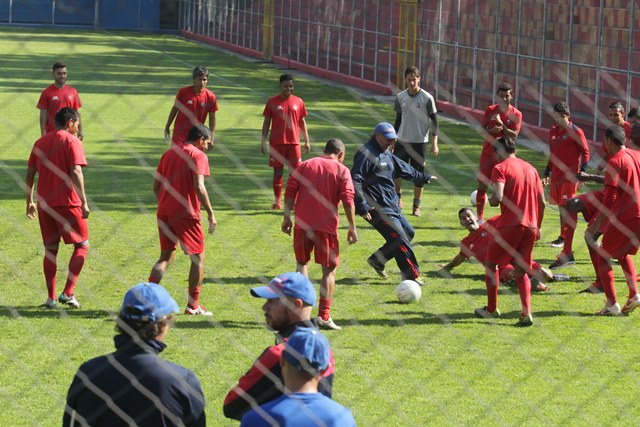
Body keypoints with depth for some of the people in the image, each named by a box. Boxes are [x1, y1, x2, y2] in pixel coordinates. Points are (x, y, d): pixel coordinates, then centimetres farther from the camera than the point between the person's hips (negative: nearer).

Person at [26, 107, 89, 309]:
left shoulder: (40, 142, 12)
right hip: (67, 202, -5)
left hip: (44, 203, 6)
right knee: (82, 245, 7)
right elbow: (76, 173, -15)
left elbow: (30, 173, 13)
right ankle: (68, 292, -4)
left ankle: (51, 298, 10)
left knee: (50, 249, 12)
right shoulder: (72, 141, -6)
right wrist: (84, 202, -14)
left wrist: (30, 201, 20)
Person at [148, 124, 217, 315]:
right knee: (198, 257, 7)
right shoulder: (198, 156, -5)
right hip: (186, 213, -6)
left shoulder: (169, 153, 16)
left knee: (166, 256, 15)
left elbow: (156, 186, 14)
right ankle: (193, 305, 6)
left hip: (164, 212, 6)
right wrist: (210, 214, -10)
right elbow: (198, 187, -15)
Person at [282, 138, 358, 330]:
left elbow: (290, 192, 4)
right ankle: (324, 316, 0)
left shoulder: (304, 165, 10)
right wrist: (352, 227, -3)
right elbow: (348, 200, -7)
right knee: (329, 269, 6)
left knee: (302, 264, 19)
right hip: (327, 226, -3)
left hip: (302, 224, 3)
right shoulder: (342, 170, 2)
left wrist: (287, 217, 9)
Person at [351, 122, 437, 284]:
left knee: (408, 233, 15)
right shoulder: (366, 154, -14)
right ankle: (412, 275, -7)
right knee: (400, 238, -12)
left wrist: (424, 177, 44)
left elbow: (404, 169, 33)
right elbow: (355, 181, -21)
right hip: (379, 208, -10)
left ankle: (377, 260, 23)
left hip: (392, 206, 10)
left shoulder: (387, 155, 17)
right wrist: (362, 207, -27)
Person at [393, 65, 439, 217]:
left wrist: (434, 143, -10)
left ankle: (416, 207, 10)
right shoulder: (401, 97, 4)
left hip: (420, 142, -4)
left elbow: (434, 121, -5)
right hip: (402, 141, 4)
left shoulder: (427, 98, -8)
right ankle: (398, 200, 19)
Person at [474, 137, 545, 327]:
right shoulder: (530, 168, 15)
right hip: (530, 226, 6)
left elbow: (498, 197, -19)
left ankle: (491, 309, 19)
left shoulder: (501, 168, -5)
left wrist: (491, 201, 4)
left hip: (509, 225, -6)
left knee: (491, 263, 14)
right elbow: (542, 201, 14)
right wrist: (537, 227, 22)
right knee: (521, 272, 12)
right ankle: (526, 313, -4)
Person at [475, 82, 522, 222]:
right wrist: (491, 131, -19)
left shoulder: (516, 114, -3)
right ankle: (480, 217, 5)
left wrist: (501, 125, -24)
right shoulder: (490, 110, 2)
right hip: (488, 152, 1)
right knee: (482, 184, -1)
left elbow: (514, 135, -11)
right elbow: (482, 129, 3)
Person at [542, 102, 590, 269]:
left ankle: (567, 254, -16)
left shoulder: (575, 132, -8)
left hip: (569, 177, -7)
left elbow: (585, 152, -5)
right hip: (556, 176, 7)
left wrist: (582, 172, -14)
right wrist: (547, 173, 21)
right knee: (562, 209, 21)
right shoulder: (553, 131, 12)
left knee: (568, 212, -12)